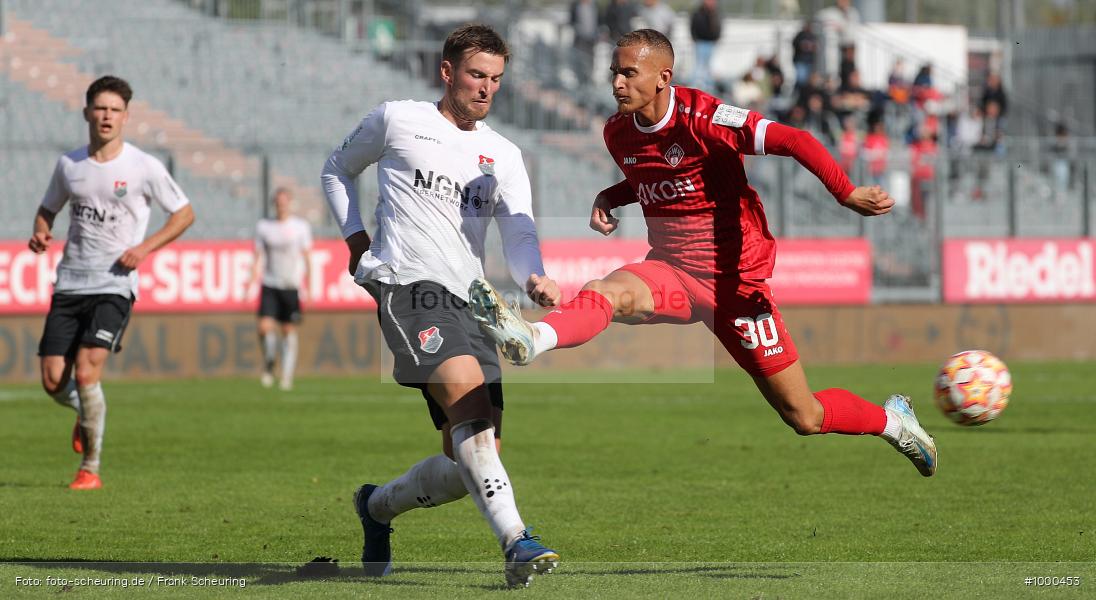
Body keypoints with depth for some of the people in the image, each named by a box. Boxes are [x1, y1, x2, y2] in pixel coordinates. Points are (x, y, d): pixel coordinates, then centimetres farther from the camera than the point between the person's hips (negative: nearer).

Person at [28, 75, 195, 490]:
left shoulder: (144, 167, -4)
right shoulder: (68, 165, 7)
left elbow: (184, 213, 4)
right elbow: (48, 209, 23)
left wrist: (145, 247, -9)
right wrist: (41, 233, -1)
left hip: (115, 284, -4)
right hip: (70, 283, 4)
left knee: (86, 371, -19)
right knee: (53, 381, -3)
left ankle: (90, 469, -5)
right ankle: (86, 413, 35)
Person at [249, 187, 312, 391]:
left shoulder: (301, 227, 3)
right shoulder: (263, 227, 7)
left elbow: (306, 258, 3)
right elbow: (259, 257, 9)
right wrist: (253, 282, -1)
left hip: (292, 286, -1)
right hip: (270, 285, 1)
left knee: (289, 331, 0)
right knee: (264, 327, -14)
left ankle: (287, 376, 6)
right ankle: (269, 363, 10)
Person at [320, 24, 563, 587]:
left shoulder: (503, 155, 17)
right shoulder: (396, 120, 7)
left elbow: (518, 231, 3)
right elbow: (337, 169, 23)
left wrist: (534, 277, -18)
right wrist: (355, 238, 10)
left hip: (469, 302, 6)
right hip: (408, 284, -6)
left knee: (470, 462, 2)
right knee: (468, 392, -31)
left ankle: (378, 505, 32)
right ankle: (516, 541, -41)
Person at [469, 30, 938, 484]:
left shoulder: (702, 118, -18)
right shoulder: (618, 132, 2)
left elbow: (794, 141, -25)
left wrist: (848, 195, -38)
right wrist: (609, 199, 4)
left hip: (735, 280, -5)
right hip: (672, 272, 5)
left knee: (805, 417, 1)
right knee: (608, 293, -32)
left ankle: (892, 421, 30)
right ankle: (530, 340, -59)